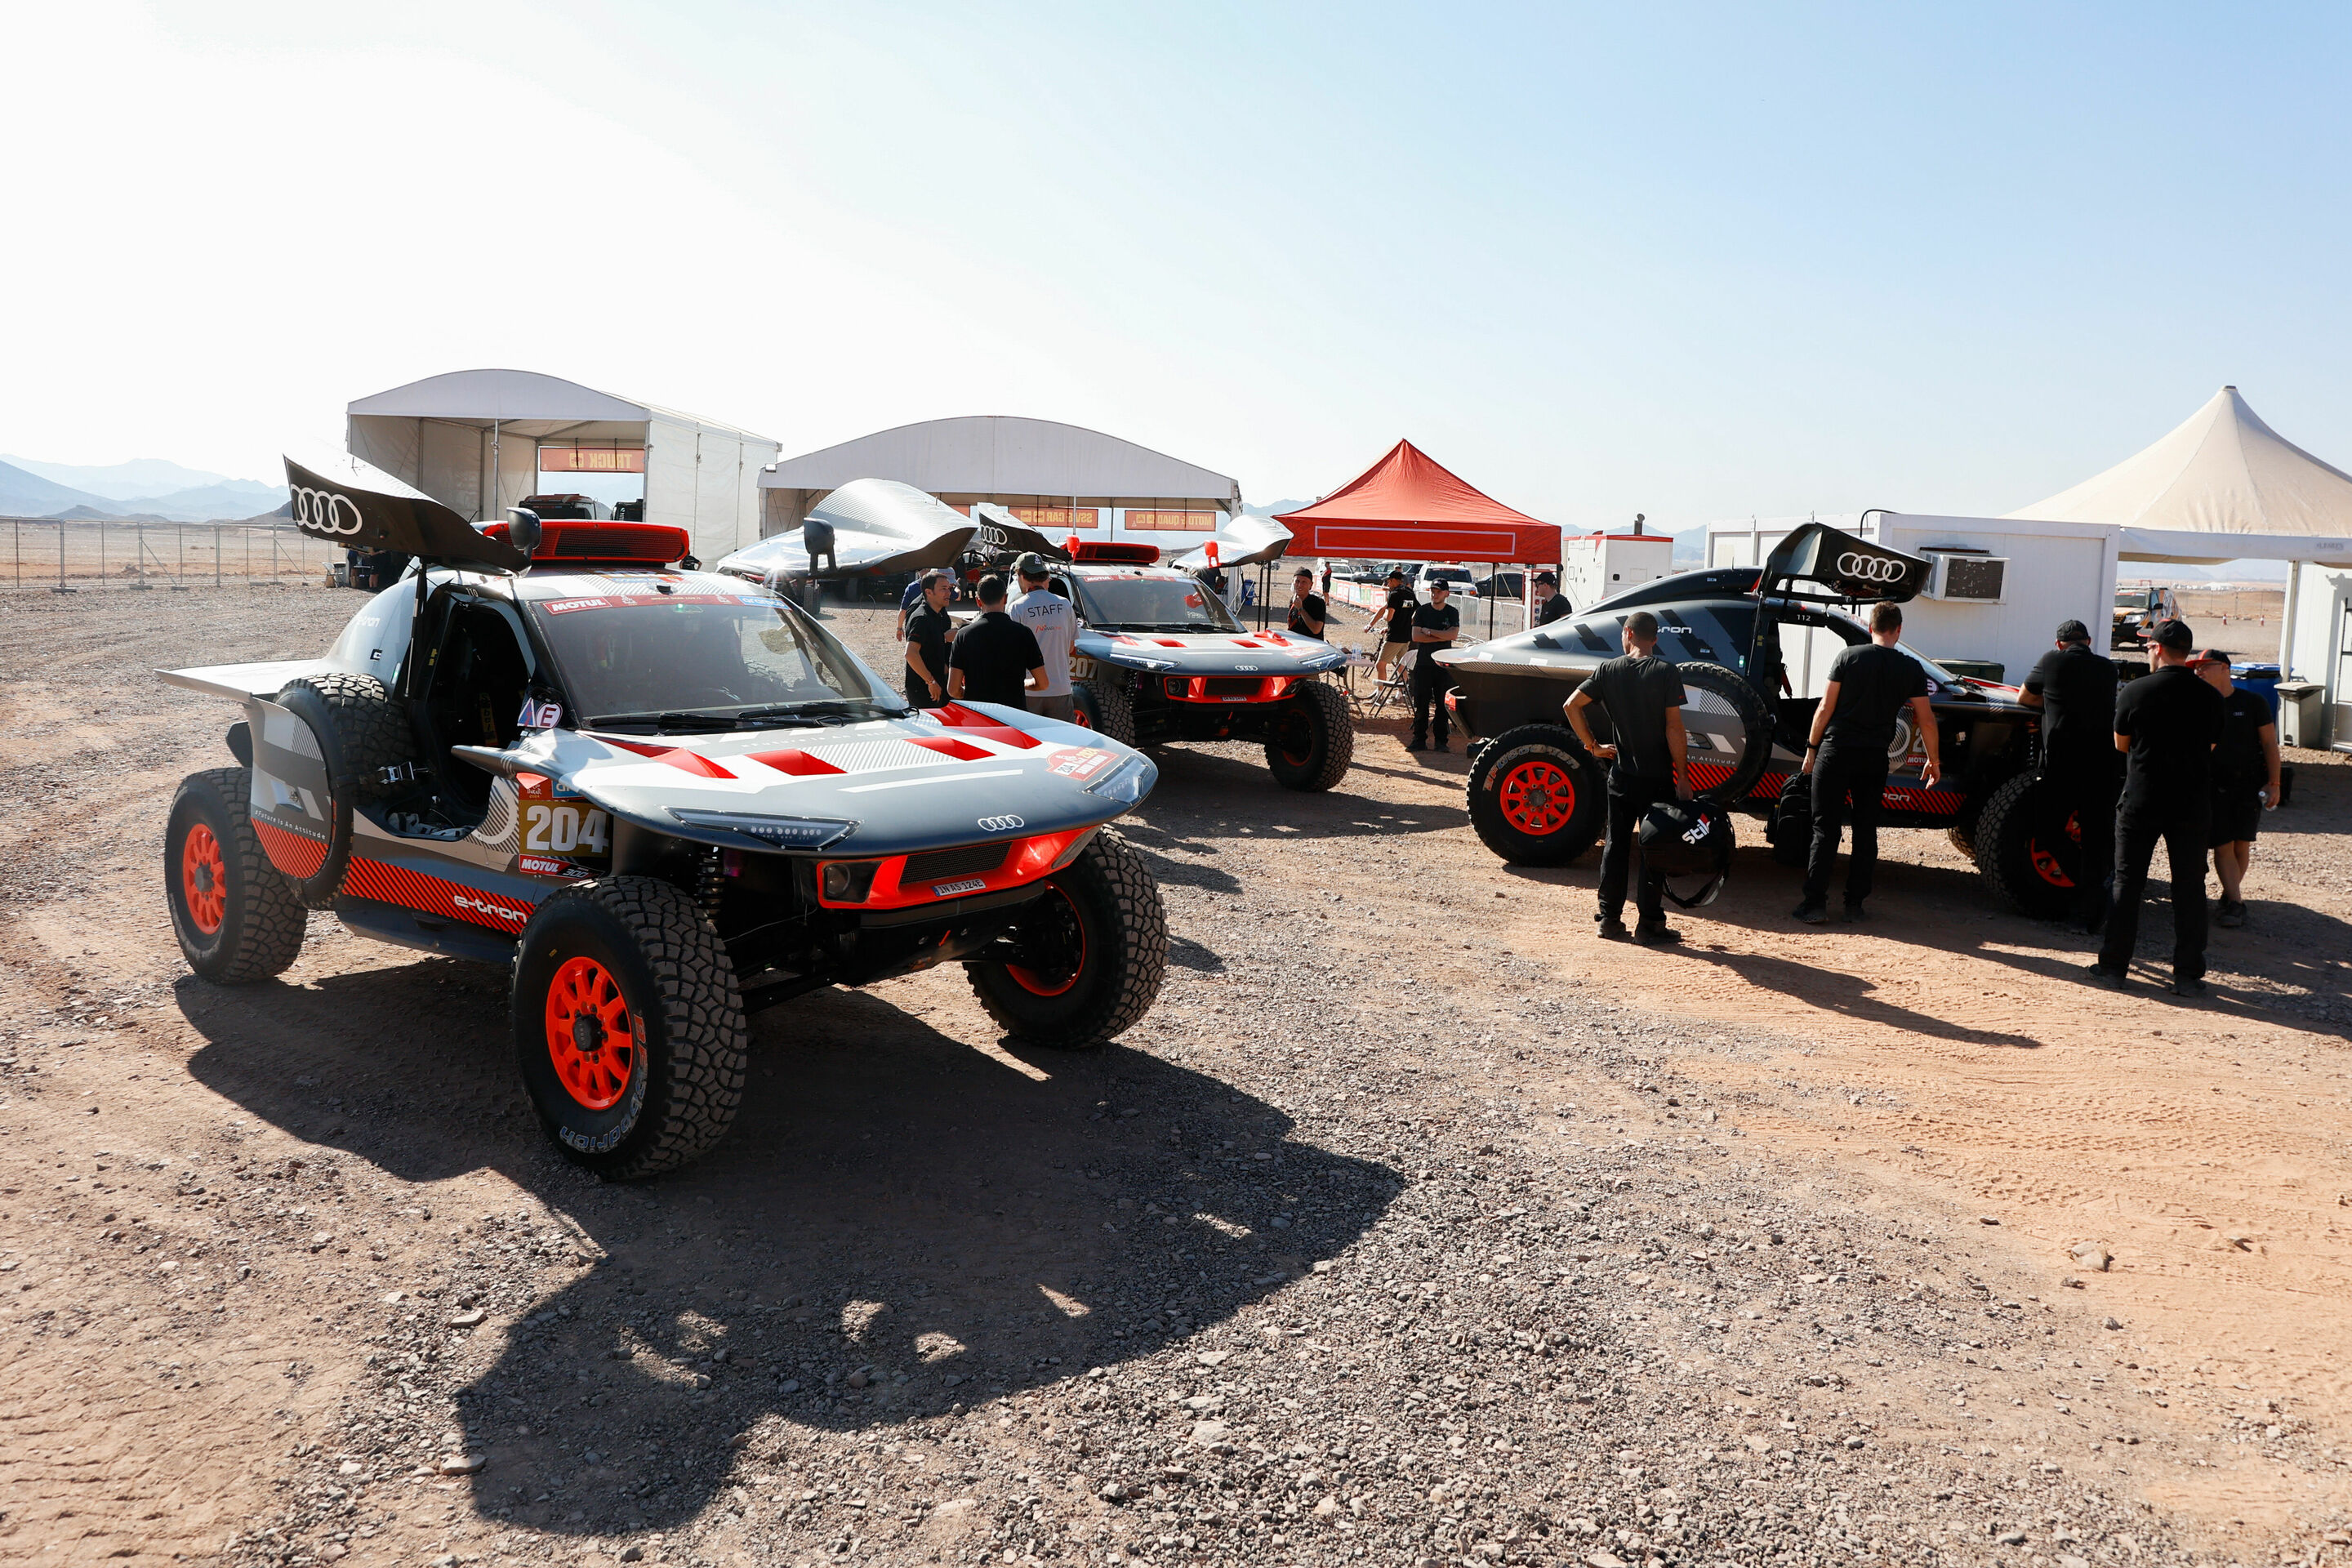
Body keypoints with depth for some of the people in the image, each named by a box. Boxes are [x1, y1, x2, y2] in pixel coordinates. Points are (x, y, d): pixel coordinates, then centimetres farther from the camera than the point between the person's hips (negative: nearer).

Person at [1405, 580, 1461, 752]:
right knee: (1421, 704, 0)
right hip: (1423, 663, 0)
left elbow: (1453, 635, -11)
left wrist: (1429, 631, -11)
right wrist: (1441, 636, -9)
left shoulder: (1452, 613, 5)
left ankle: (1441, 741, 8)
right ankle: (1419, 740, 6)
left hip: (1444, 665, 0)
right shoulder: (1422, 611, 5)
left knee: (1443, 705, 1)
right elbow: (1415, 636, -6)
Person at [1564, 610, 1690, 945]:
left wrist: (1592, 745, 6)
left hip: (1621, 775, 3)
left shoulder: (1609, 670, 1)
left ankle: (1610, 918, 13)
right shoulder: (1665, 672, -9)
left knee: (1616, 845, 11)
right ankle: (1650, 923, 6)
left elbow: (1572, 706, -3)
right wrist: (1683, 777, -9)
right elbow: (1674, 728, -12)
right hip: (1657, 778, -3)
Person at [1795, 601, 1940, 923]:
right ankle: (1854, 904, 13)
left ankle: (1815, 903, -3)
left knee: (1825, 830, 0)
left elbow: (1825, 709, -4)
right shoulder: (1912, 669, 2)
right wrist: (1933, 760, 18)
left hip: (1836, 751, -2)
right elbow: (1926, 721, 6)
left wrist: (1812, 748, 6)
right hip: (1874, 757, 2)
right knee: (1866, 830, 12)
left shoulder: (1848, 657, -3)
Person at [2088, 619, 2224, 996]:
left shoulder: (2136, 692, -8)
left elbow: (2121, 744, 4)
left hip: (2141, 802, -2)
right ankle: (2188, 975, 9)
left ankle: (2113, 966, 9)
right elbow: (2210, 746, 11)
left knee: (2127, 884, 6)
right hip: (2192, 805, 2)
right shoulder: (2210, 696, -1)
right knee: (2190, 889, 7)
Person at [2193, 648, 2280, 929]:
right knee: (2222, 845, -6)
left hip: (2249, 783, -1)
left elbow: (2269, 743, 1)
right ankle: (2235, 902, -1)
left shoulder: (2252, 703, 0)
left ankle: (2230, 895, 16)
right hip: (2214, 785, 1)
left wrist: (2274, 783, -5)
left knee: (2242, 845, 0)